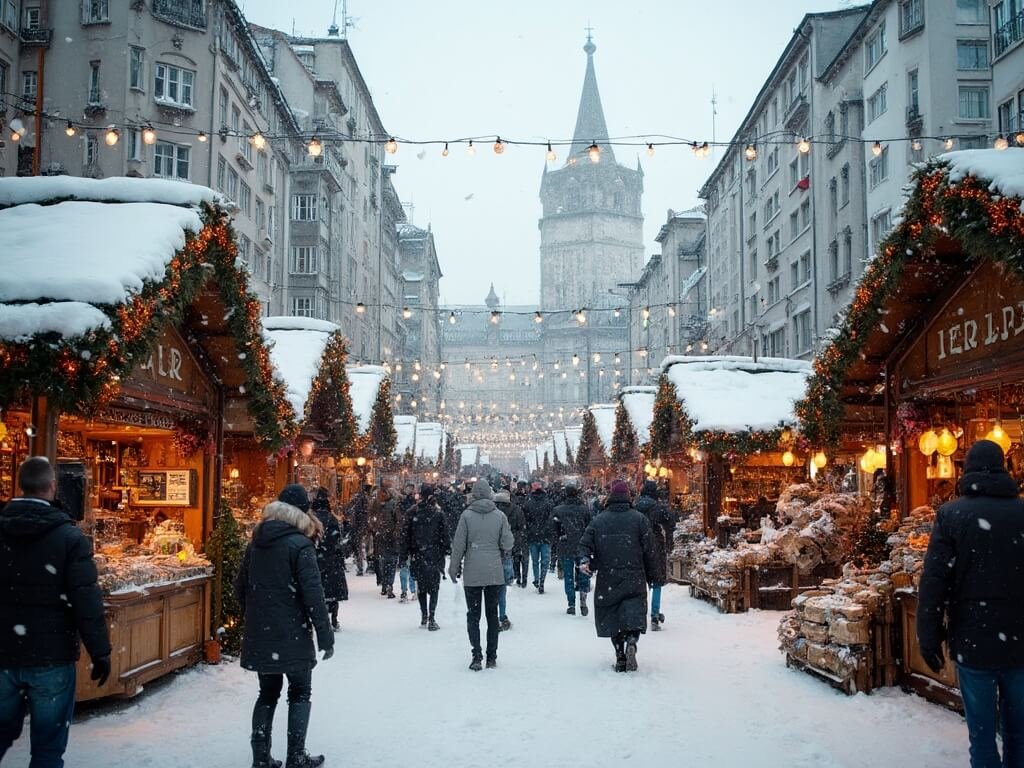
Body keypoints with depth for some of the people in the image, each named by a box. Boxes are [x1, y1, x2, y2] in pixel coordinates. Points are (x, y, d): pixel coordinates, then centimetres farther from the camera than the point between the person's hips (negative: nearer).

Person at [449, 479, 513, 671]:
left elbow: (458, 545, -6)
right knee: (492, 614, 12)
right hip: (495, 573, 2)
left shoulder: (467, 515, -8)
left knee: (473, 615, 6)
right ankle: (492, 658, 15)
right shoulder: (500, 515, -4)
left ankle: (477, 657, -4)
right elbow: (507, 544, -4)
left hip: (472, 573, -2)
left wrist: (454, 568, 6)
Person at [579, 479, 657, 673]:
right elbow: (649, 548, 0)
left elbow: (586, 543, -2)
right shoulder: (639, 519, -1)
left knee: (612, 618, 9)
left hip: (608, 580, 2)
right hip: (634, 579, -2)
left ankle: (620, 656, 7)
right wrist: (649, 572, 9)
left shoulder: (598, 520, 5)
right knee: (633, 617, -2)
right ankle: (631, 642, -27)